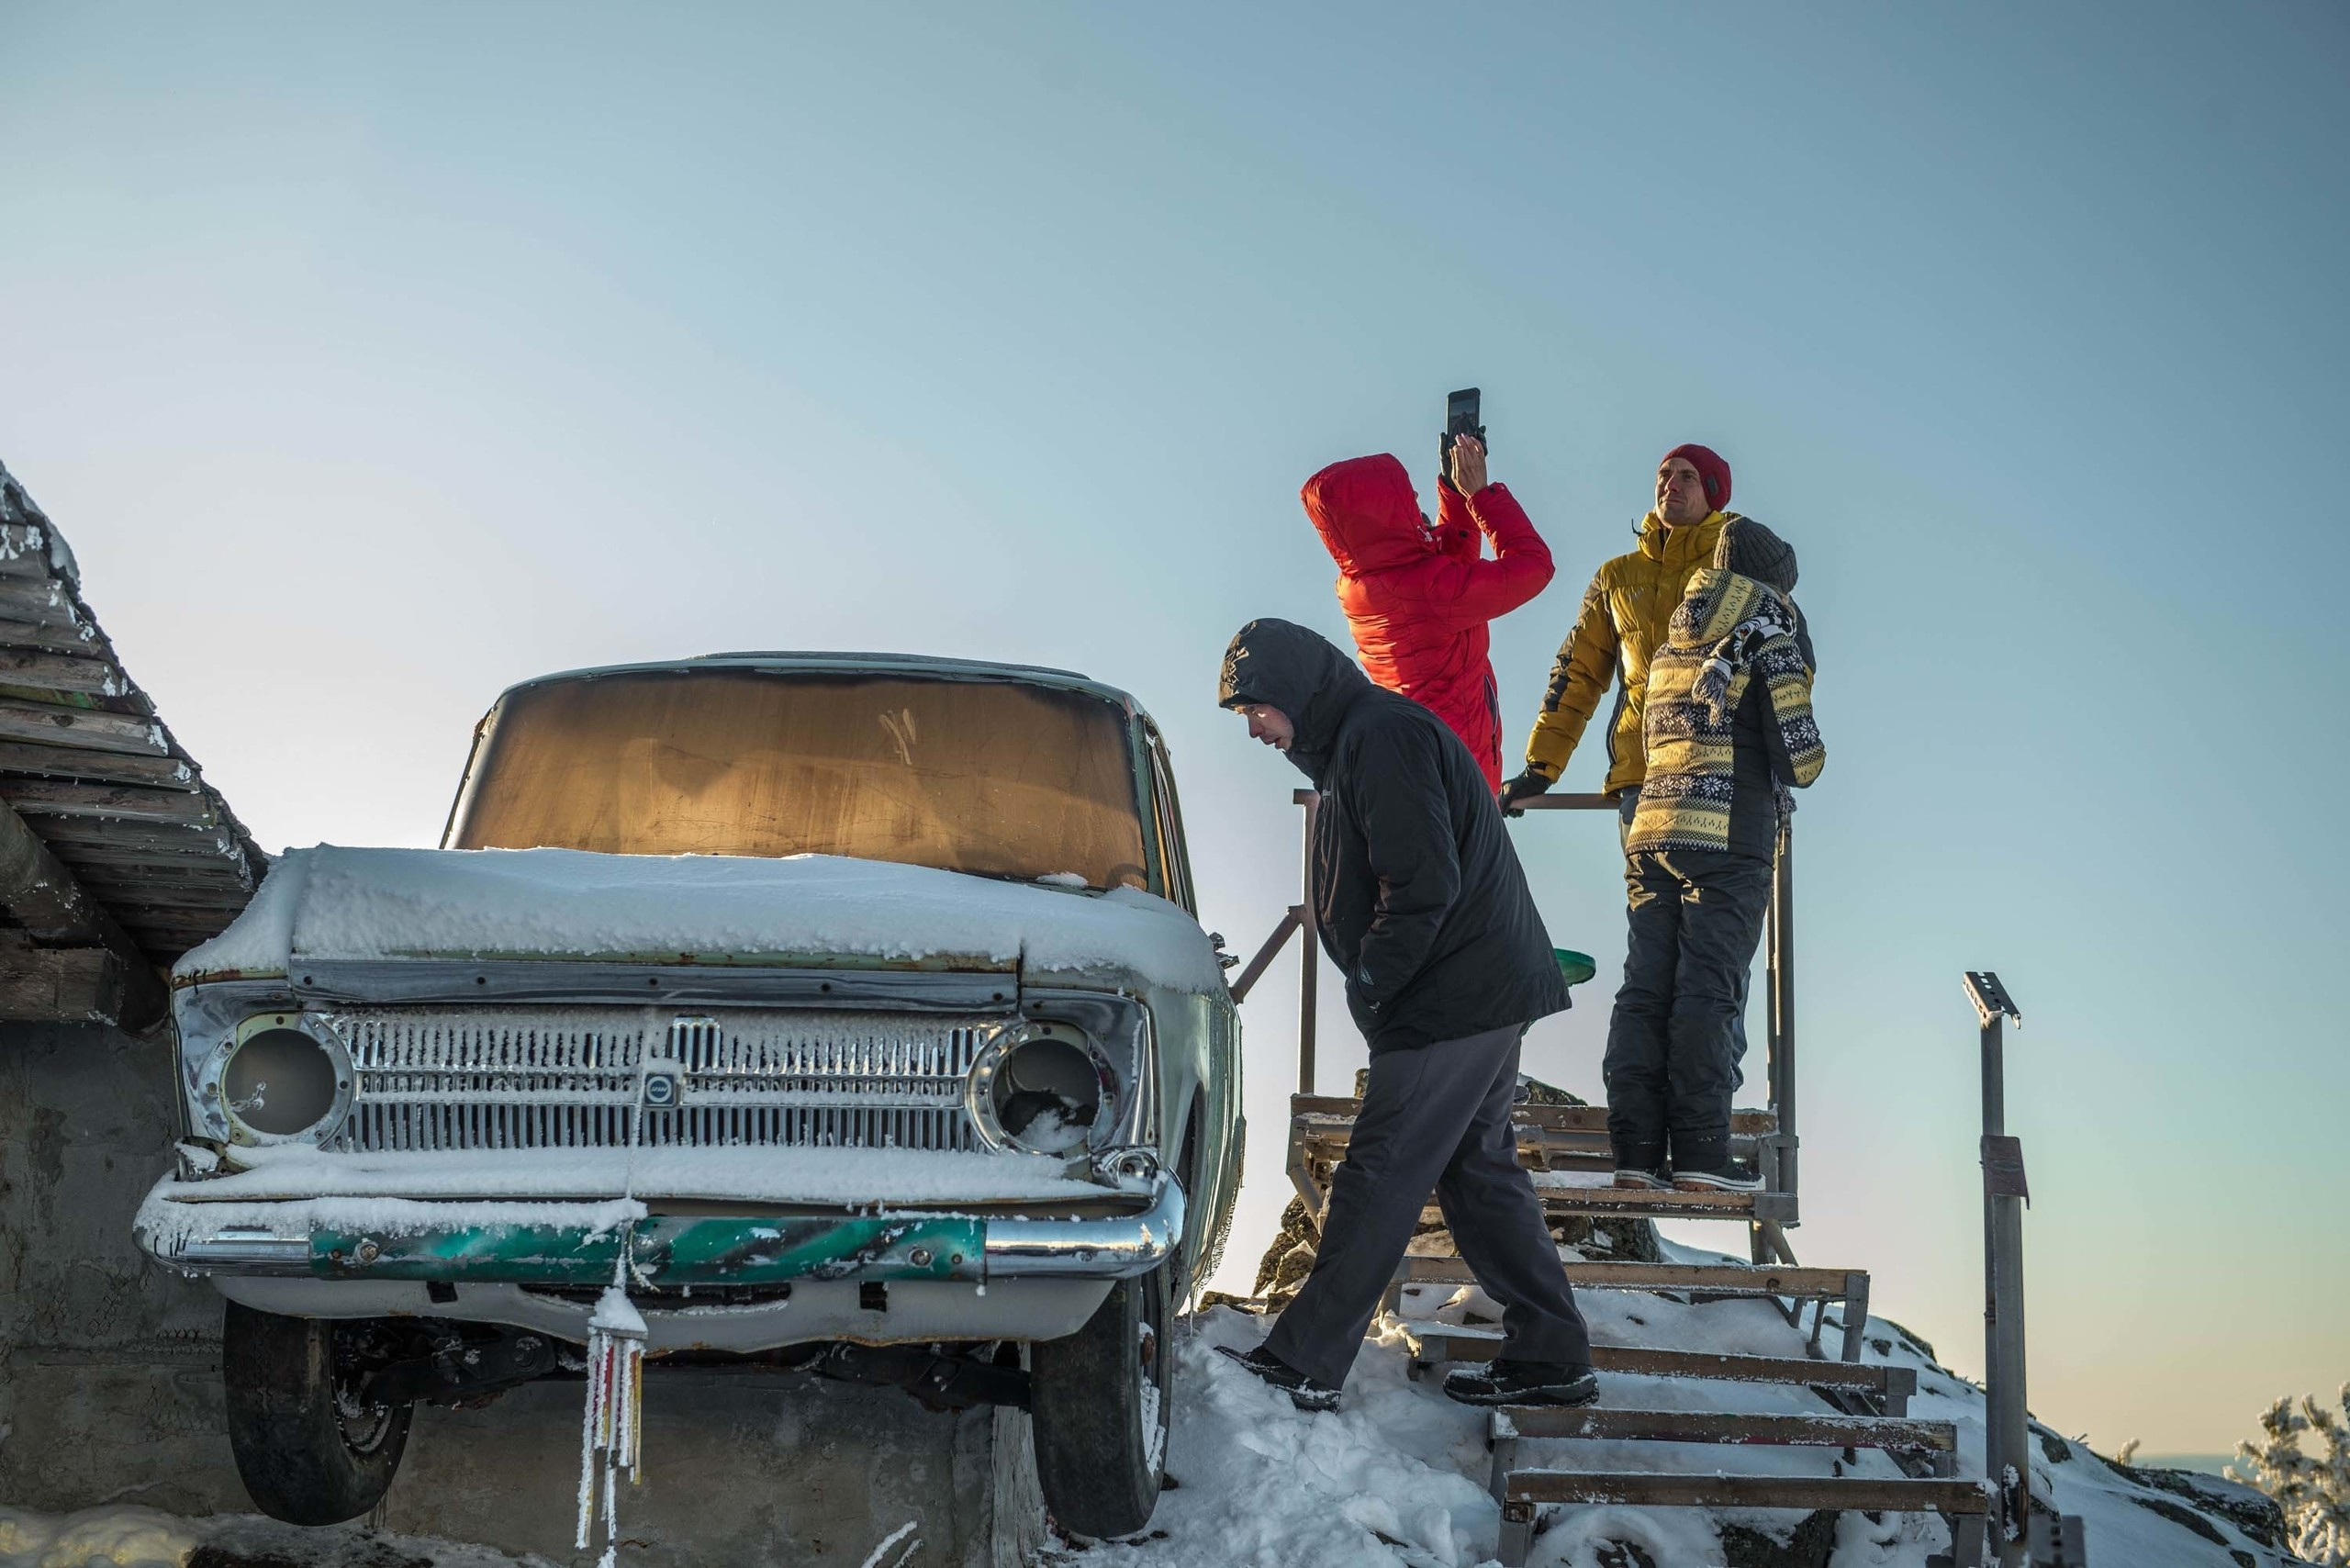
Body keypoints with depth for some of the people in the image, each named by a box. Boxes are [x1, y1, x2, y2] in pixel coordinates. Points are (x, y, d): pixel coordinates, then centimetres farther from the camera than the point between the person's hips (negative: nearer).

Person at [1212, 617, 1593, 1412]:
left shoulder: (1381, 735, -16)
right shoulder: (1355, 741, 18)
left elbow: (1424, 885, -24)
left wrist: (1369, 984, -15)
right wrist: (1374, 988, 14)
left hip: (1453, 1002, -11)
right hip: (1485, 995, 11)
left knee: (1377, 1178, -7)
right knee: (1479, 1173, 13)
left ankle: (1303, 1363, -3)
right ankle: (1550, 1356, 17)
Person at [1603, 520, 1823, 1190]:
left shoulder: (1667, 648, 18)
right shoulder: (1767, 638, -1)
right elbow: (1799, 756, -5)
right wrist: (1804, 763, 16)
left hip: (1650, 831, 6)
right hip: (1728, 838, -6)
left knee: (1645, 989, 4)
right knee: (1706, 990, -6)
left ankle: (1636, 1149, 2)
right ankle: (1698, 1153, -7)